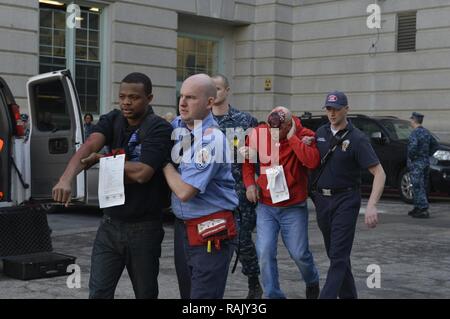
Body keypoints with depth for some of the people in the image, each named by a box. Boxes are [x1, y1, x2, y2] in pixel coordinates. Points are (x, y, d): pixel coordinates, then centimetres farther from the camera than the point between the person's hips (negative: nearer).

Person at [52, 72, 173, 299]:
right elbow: (89, 146, -16)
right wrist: (66, 179, -35)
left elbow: (141, 173, -24)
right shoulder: (111, 121, 2)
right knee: (98, 292, 3)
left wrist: (100, 159, -11)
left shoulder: (159, 129, -13)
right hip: (110, 224, 4)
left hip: (144, 228, -4)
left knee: (145, 293, 11)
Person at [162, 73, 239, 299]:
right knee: (187, 293, 18)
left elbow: (184, 191, -21)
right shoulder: (178, 125, 4)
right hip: (183, 227, 8)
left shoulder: (211, 140, -20)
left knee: (203, 295, -6)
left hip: (210, 232, -8)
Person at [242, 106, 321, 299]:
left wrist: (292, 138, -26)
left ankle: (312, 281, 38)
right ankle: (273, 295, 8)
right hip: (266, 207, 2)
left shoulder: (304, 136, -11)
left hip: (294, 208, -2)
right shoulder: (259, 133, -3)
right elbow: (248, 160, 13)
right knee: (265, 252, -7)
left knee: (299, 253, 5)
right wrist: (250, 183, 0)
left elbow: (312, 162, -30)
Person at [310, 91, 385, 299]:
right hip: (321, 199, 6)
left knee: (339, 256, -8)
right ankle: (348, 295, 27)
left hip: (345, 201, -6)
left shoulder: (357, 139, -12)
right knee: (335, 252, 14)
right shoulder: (320, 133, 6)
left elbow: (379, 173, -16)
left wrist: (371, 206, -28)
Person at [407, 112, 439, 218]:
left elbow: (413, 147, -31)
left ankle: (424, 210, -10)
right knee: (421, 187, 14)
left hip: (416, 163, -9)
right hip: (426, 162, 9)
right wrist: (427, 155, 16)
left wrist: (410, 157, -15)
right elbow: (435, 145, 19)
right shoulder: (426, 132, 11)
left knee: (418, 187, -7)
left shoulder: (415, 133, -17)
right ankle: (417, 208, 22)